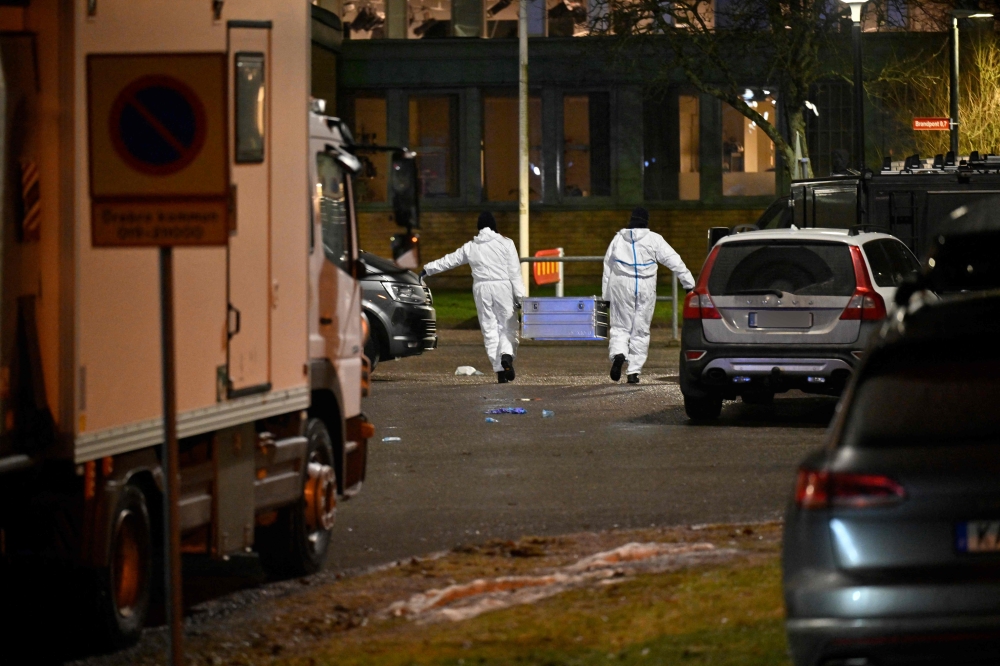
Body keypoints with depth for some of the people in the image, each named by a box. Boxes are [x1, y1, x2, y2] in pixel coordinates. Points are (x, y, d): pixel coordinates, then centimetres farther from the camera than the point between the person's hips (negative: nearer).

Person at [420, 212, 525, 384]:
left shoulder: (470, 247, 10)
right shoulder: (505, 243, 3)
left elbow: (449, 260, 20)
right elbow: (514, 272, -3)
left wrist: (427, 269, 34)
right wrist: (519, 296, -3)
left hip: (482, 289, 2)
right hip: (503, 286, -2)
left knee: (489, 330, 6)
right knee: (508, 327, 2)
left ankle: (499, 370, -1)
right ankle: (507, 355, -28)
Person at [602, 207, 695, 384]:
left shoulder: (618, 238, 8)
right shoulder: (654, 239, 1)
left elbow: (608, 267, 11)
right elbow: (673, 260, -2)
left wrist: (606, 296, 17)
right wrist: (689, 282, 1)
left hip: (620, 286, 1)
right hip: (645, 288, -1)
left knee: (620, 326, 6)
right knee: (640, 330, 7)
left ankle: (618, 354, -25)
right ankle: (634, 371, 5)